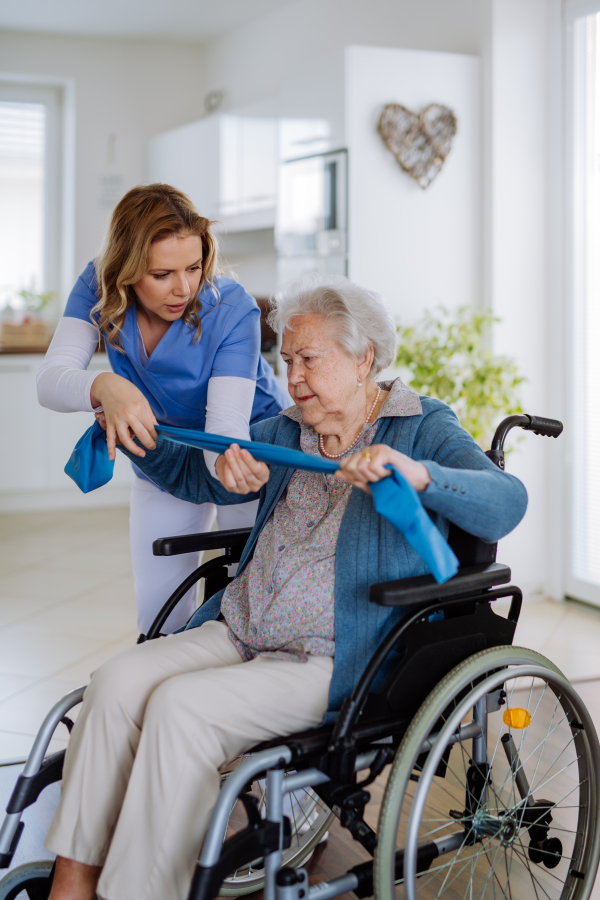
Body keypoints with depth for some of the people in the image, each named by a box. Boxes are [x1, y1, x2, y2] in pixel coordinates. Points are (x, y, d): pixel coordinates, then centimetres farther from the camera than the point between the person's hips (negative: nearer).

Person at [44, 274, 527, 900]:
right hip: (238, 634, 7)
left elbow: (506, 504, -19)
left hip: (336, 663, -6)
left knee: (180, 706, -26)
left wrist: (416, 474, -37)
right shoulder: (284, 433, 18)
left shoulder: (423, 429, -1)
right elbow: (196, 478, 24)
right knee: (117, 680, -17)